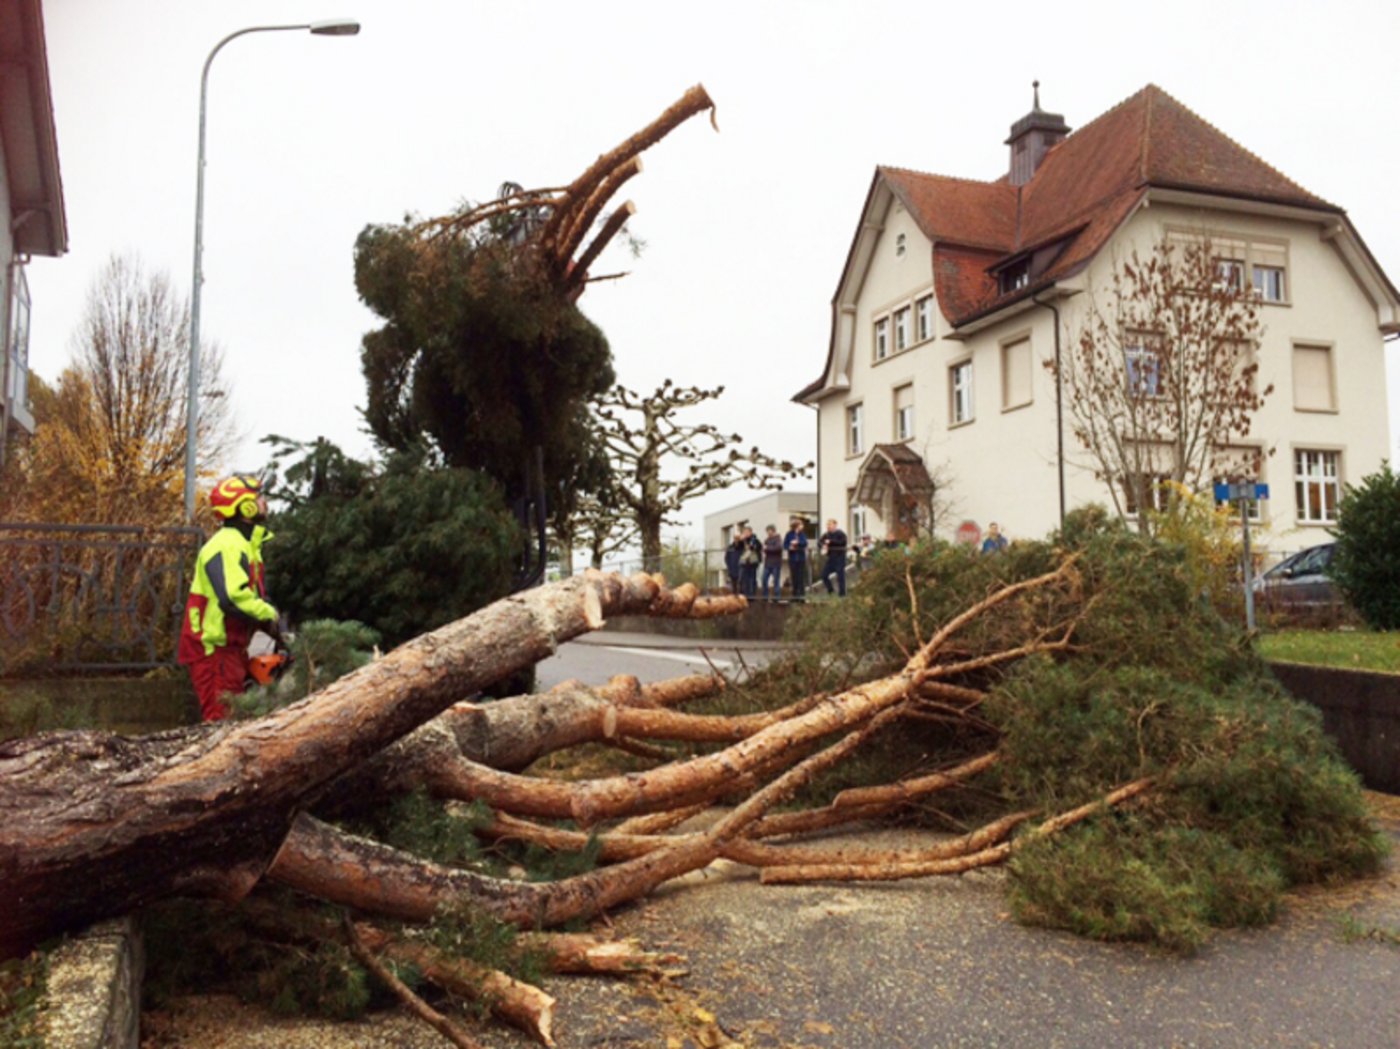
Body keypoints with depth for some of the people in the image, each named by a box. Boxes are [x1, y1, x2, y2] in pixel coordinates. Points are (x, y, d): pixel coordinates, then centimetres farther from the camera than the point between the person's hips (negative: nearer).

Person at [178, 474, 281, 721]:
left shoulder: (245, 544, 15)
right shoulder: (227, 545, -18)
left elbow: (251, 594, 17)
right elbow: (233, 597, -31)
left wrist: (268, 621, 2)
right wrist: (269, 614, -17)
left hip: (230, 645, 10)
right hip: (213, 647, -10)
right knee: (221, 719, -9)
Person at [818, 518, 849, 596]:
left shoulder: (840, 534, -8)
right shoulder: (826, 534, 8)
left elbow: (842, 543, -23)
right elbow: (819, 542, 9)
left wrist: (831, 542, -24)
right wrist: (823, 546, -14)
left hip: (839, 558, -6)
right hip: (830, 559, 6)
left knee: (840, 576, -4)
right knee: (824, 574, 4)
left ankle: (842, 593, 5)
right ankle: (829, 590, 22)